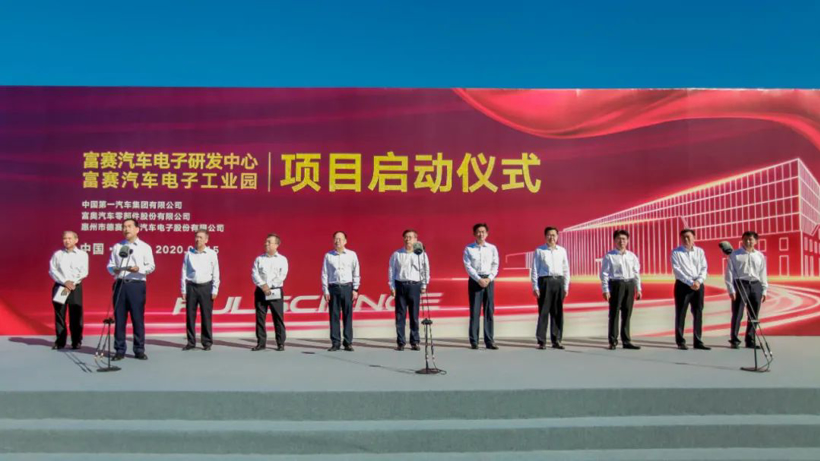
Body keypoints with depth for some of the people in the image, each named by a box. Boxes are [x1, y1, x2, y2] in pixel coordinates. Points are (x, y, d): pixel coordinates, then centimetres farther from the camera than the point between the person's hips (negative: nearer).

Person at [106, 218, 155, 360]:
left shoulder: (145, 247, 6)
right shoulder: (117, 246, 15)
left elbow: (151, 266, 0)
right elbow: (110, 264, 13)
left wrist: (139, 269, -18)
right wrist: (113, 269, -10)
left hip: (137, 285, -2)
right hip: (120, 284, 3)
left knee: (138, 318, -1)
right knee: (119, 318, 3)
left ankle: (139, 350, 5)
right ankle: (120, 350, 9)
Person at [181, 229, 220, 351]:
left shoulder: (211, 254, 1)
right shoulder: (189, 253, 5)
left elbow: (215, 273, 1)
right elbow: (184, 272, 6)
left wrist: (214, 290, -4)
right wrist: (184, 290, 3)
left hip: (206, 287, -2)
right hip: (191, 286, 2)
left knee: (206, 316, 2)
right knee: (190, 315, 4)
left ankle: (207, 342, 10)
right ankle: (191, 342, 13)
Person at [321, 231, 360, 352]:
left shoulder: (352, 255, 4)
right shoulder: (328, 255, 5)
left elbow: (356, 273, 5)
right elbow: (324, 274, 5)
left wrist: (355, 289, 0)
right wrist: (325, 291, -1)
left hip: (347, 287, 0)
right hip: (333, 288, 1)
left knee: (348, 316, 1)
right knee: (334, 316, 2)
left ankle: (348, 343, 7)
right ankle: (335, 343, 7)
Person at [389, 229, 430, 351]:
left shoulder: (421, 254, 3)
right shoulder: (397, 254, 3)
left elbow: (425, 270, 7)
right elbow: (391, 270, 5)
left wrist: (424, 286, 3)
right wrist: (392, 287, 0)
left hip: (415, 286, 0)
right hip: (400, 285, 0)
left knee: (414, 316, 3)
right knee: (400, 316, 2)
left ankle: (415, 342, 11)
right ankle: (400, 342, 8)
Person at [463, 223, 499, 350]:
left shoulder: (492, 248, 7)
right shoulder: (469, 249, 1)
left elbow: (495, 265, 4)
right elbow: (468, 266, -4)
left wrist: (489, 279, -10)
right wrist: (479, 279, -13)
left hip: (489, 280, 2)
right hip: (475, 280, -2)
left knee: (489, 311, 2)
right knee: (474, 311, -2)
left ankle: (489, 341, 6)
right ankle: (474, 341, 2)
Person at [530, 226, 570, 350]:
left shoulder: (562, 251, 11)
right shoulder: (539, 251, 2)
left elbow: (566, 269, 12)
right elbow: (534, 270, 0)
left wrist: (566, 286, 7)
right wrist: (535, 287, -6)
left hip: (559, 281, 3)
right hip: (545, 281, -3)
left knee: (558, 312, 6)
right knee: (543, 312, -2)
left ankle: (556, 340, 14)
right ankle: (541, 341, 2)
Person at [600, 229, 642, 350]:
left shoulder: (632, 256, 11)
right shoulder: (609, 256, -2)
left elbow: (636, 273, 13)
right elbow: (604, 273, -5)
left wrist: (638, 289, 8)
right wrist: (605, 290, -11)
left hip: (629, 284, 4)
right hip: (616, 284, -4)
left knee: (627, 314, 8)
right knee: (614, 313, -2)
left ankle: (626, 341, 15)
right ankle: (612, 341, 5)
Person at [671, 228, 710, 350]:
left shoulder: (700, 251, 10)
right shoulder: (676, 252, -1)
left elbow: (704, 268, 5)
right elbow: (677, 270, -10)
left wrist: (698, 281, -13)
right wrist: (690, 282, -18)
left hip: (698, 285, 4)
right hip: (683, 285, -4)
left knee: (698, 313, 6)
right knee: (681, 314, -2)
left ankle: (698, 341, 13)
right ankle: (680, 342, 4)